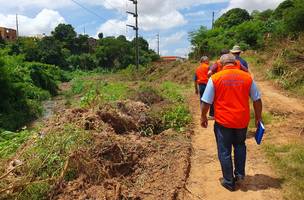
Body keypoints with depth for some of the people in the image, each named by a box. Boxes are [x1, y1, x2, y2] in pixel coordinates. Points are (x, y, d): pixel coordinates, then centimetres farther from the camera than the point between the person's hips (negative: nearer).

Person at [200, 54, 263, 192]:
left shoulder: (215, 78, -10)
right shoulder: (247, 77, -1)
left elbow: (206, 101, -8)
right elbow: (257, 100, 5)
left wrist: (203, 117, 7)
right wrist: (258, 117, 18)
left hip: (223, 121, -3)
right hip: (242, 120, 3)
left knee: (224, 152, 12)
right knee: (240, 146, 28)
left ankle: (229, 182, 24)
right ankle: (239, 173, 34)